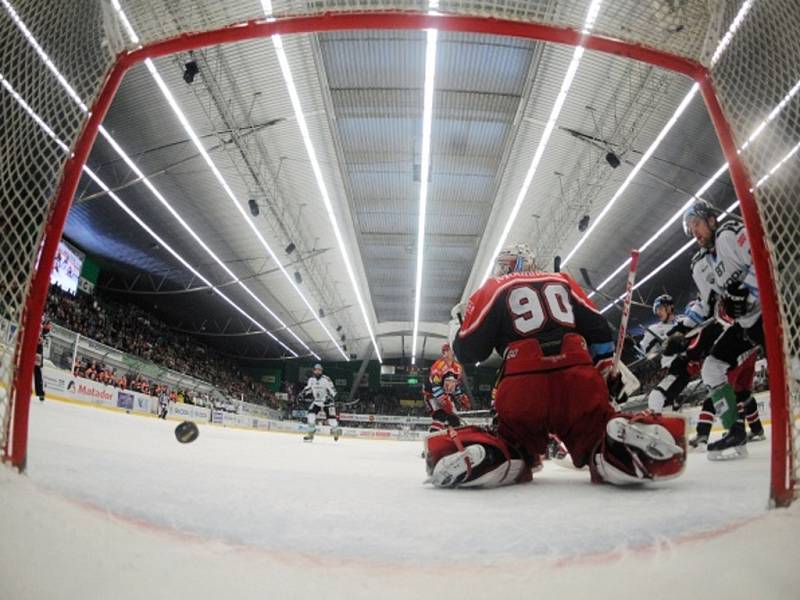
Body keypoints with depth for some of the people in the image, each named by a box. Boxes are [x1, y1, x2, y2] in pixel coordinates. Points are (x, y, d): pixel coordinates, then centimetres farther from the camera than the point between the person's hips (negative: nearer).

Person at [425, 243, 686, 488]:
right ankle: (626, 439, -21)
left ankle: (488, 458, -17)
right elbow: (597, 328, 20)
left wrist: (463, 324, 29)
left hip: (522, 388, -1)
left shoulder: (493, 289, 15)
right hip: (580, 380, 2)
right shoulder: (562, 281, 25)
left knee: (511, 439, 17)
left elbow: (468, 350, 9)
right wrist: (608, 368, 27)